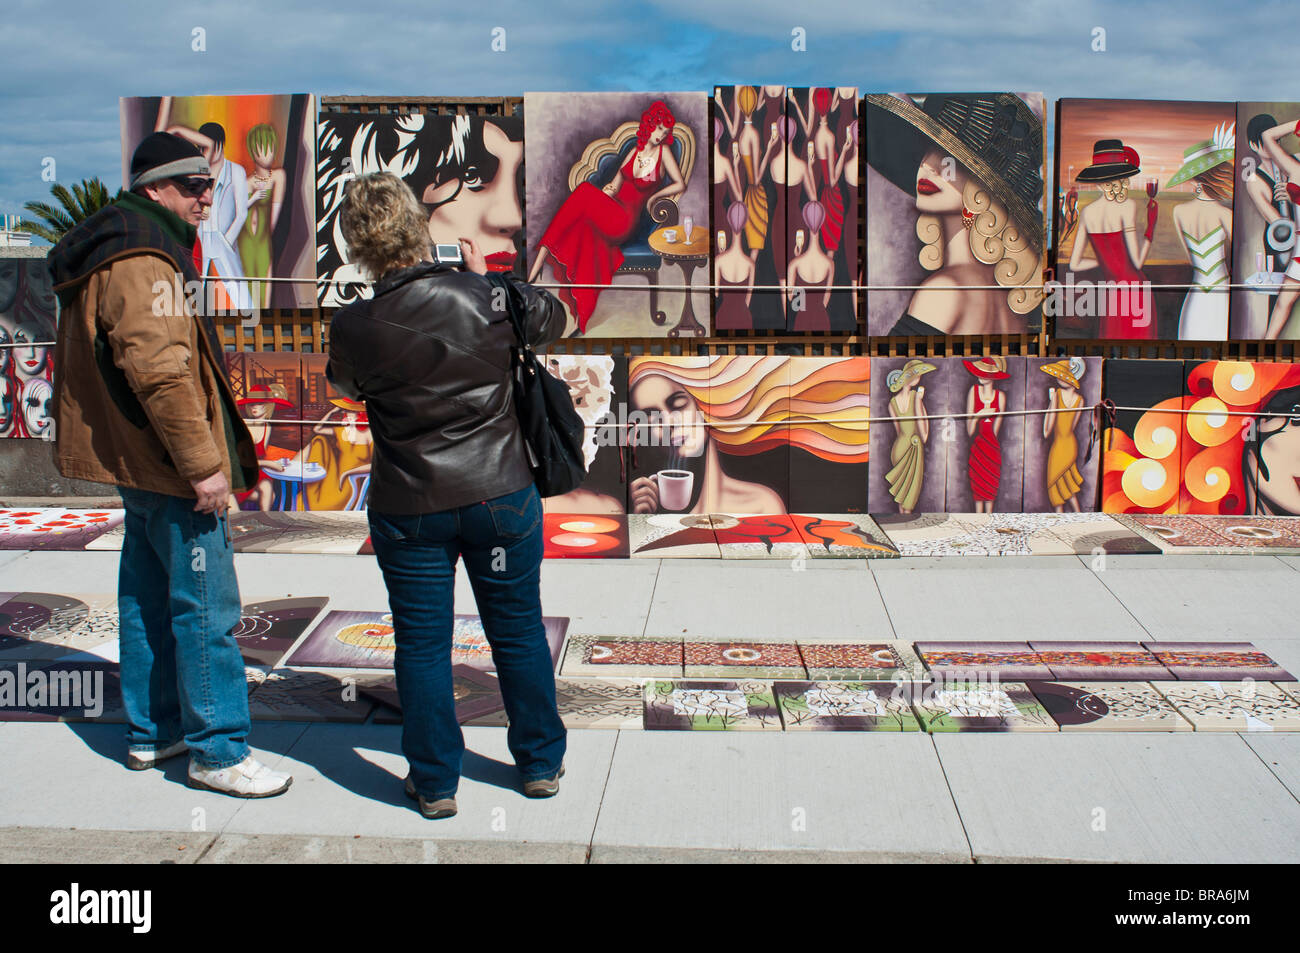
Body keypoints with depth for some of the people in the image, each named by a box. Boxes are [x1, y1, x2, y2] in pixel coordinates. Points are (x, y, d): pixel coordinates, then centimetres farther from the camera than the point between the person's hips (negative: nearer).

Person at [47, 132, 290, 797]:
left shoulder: (122, 254, 17)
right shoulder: (141, 262, -17)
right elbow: (158, 370, -27)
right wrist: (202, 463, -24)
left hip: (138, 464, 11)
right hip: (169, 467, -11)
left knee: (148, 598, 17)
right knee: (206, 609, -5)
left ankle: (150, 732, 29)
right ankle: (217, 753, 4)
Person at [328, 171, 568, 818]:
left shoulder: (352, 329, -11)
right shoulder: (488, 298, -11)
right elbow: (552, 317, 11)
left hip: (408, 508, -1)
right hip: (501, 495, 1)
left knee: (421, 643, 12)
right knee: (518, 631, 15)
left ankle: (434, 783, 22)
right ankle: (541, 764, 30)